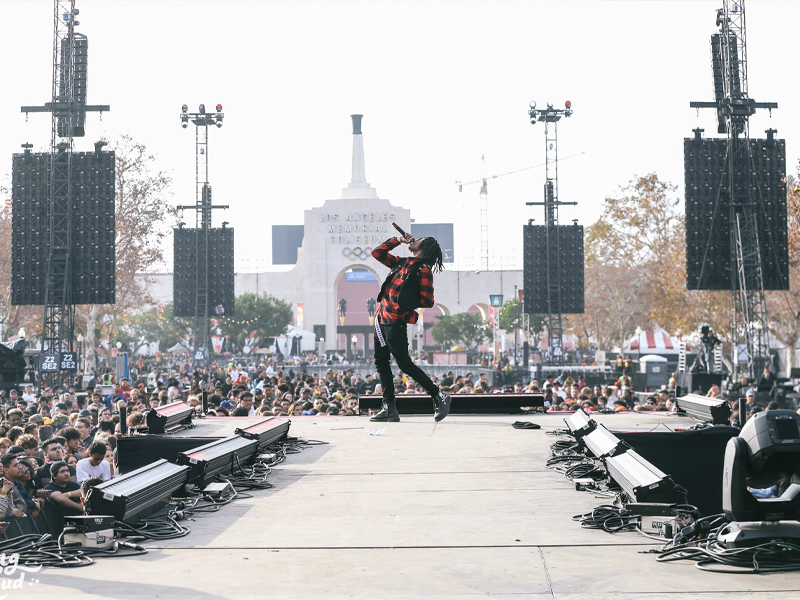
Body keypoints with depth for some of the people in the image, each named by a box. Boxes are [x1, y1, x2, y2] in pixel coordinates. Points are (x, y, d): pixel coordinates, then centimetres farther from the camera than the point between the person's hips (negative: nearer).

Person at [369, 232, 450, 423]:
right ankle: (389, 408, 13)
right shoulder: (401, 263, 14)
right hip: (382, 319, 9)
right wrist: (398, 240, 17)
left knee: (404, 364, -7)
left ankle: (439, 397, 4)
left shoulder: (423, 270, -9)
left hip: (396, 322, -9)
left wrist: (405, 302, -9)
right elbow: (377, 253, 23)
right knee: (381, 363, 9)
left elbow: (427, 301, -12)